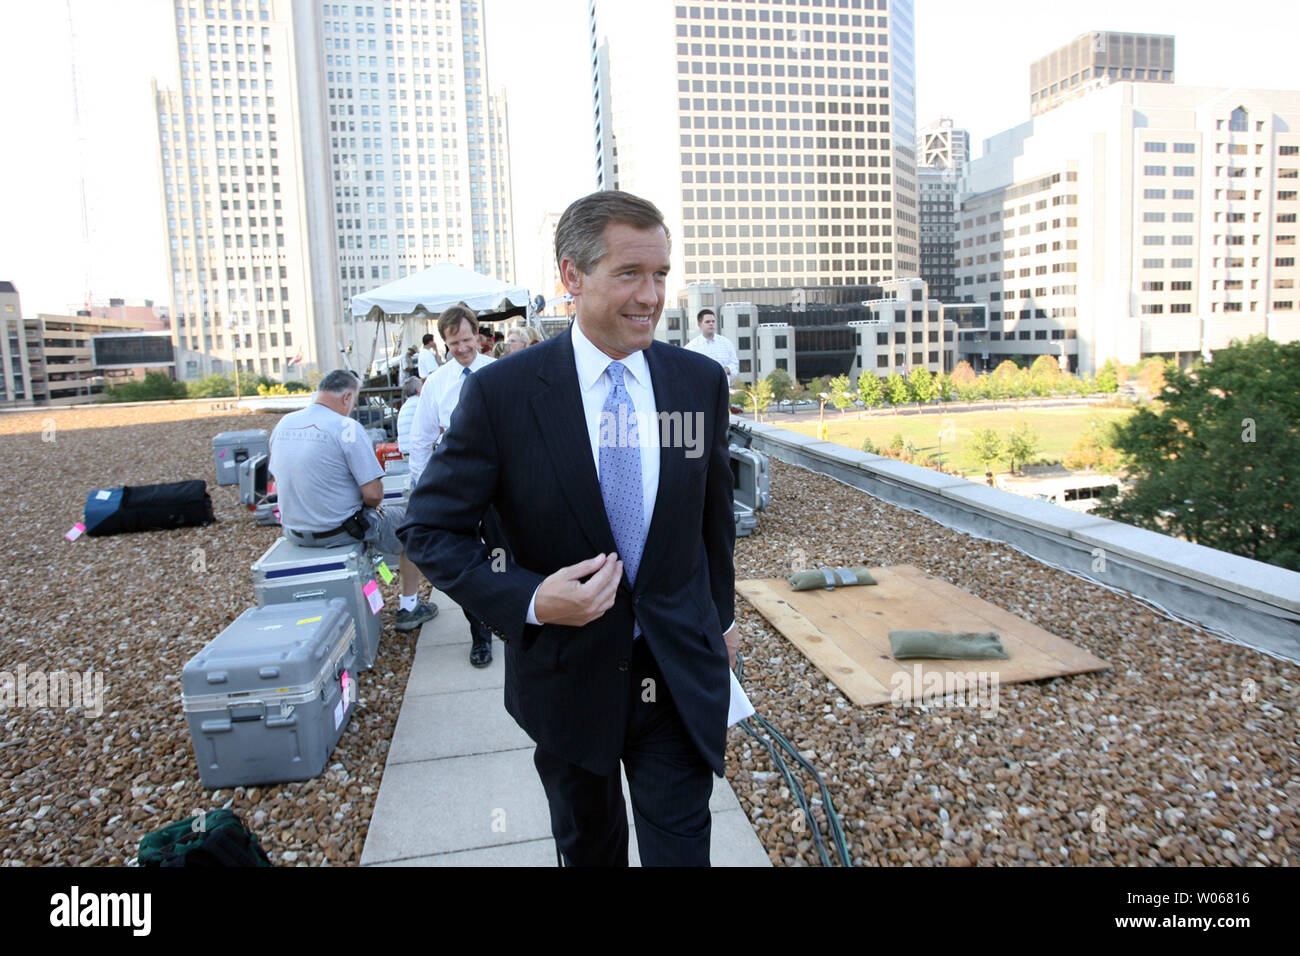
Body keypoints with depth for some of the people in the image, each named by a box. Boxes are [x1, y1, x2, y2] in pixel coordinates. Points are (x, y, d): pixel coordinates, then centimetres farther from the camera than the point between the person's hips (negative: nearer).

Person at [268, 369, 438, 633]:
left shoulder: (283, 424, 1)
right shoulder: (346, 428, -20)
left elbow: (280, 479, 12)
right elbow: (373, 494, -22)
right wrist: (371, 506, 0)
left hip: (294, 532, 7)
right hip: (338, 532, -7)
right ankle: (408, 608, 22)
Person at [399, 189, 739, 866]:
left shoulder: (701, 381, -5)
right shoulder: (501, 392, -15)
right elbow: (429, 529, -10)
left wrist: (720, 617, 17)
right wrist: (528, 599, -24)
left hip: (680, 676, 1)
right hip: (567, 676, -1)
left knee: (680, 845, 10)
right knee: (588, 846, 23)